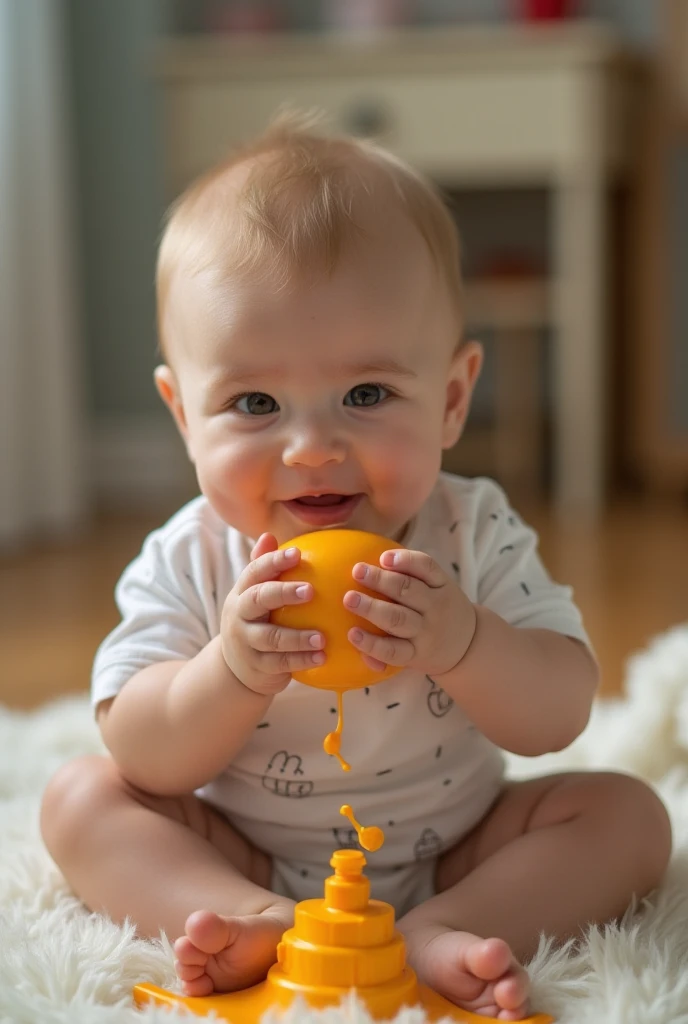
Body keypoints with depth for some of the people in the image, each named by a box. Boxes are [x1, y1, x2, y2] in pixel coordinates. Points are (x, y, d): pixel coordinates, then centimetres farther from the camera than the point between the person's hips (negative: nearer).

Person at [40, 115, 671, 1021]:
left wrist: (460, 643, -36)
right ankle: (260, 921, -34)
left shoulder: (475, 538, -13)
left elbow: (559, 717, -16)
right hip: (241, 856, 0)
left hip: (450, 848, 1)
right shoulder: (186, 564, -14)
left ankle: (439, 933, -32)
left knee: (625, 812, -14)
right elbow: (145, 759, -17)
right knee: (81, 796, -16)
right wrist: (234, 671, -37)